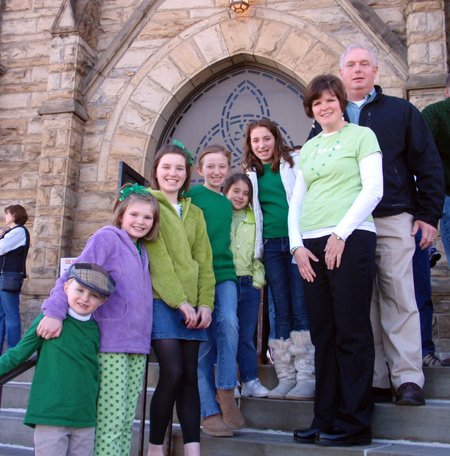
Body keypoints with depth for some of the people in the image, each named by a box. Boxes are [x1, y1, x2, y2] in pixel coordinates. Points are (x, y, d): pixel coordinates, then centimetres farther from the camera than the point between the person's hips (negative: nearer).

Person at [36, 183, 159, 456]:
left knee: (127, 420, 11)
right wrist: (55, 312, -22)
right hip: (111, 344, -7)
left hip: (137, 344, 7)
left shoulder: (141, 250, 17)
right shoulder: (107, 237, -4)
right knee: (110, 419, -4)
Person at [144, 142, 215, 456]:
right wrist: (179, 300, -13)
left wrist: (205, 303, -2)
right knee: (172, 372, -12)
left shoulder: (195, 213, 20)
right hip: (160, 301, -5)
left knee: (190, 375, 2)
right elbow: (157, 257, -7)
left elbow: (204, 260, 12)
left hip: (191, 305, 5)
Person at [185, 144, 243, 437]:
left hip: (224, 273, 4)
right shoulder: (193, 195, 0)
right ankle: (209, 411, 5)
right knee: (204, 339, -2)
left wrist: (226, 267, 13)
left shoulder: (227, 203, 18)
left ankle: (226, 391, -10)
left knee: (228, 321, -22)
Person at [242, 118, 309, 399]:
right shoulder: (251, 174, 16)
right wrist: (255, 251, 13)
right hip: (271, 246, 4)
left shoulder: (295, 162, 6)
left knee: (301, 309, -6)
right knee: (282, 312, 5)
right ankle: (286, 378, 12)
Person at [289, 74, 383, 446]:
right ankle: (325, 419, 16)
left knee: (351, 333, -4)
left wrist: (340, 235, -12)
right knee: (323, 335, 7)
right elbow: (297, 200, 18)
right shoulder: (308, 148, 21)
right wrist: (297, 244, 4)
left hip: (350, 240, -5)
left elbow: (373, 189, -5)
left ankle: (354, 423, 6)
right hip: (312, 247, 6)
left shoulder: (361, 136, 5)